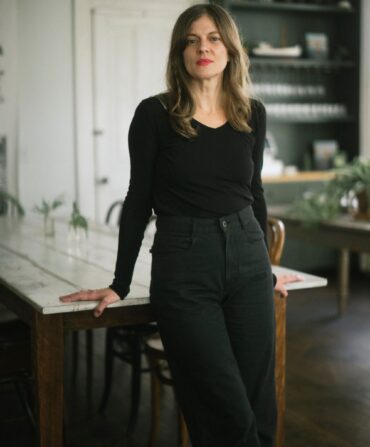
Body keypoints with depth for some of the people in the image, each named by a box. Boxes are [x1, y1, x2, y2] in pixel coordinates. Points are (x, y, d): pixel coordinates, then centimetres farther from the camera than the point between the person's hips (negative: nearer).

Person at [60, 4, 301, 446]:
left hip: (247, 263, 4)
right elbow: (139, 201, 2)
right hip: (183, 268, -4)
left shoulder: (252, 114, 7)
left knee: (260, 410, 6)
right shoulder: (154, 114, -3)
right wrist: (119, 285, 3)